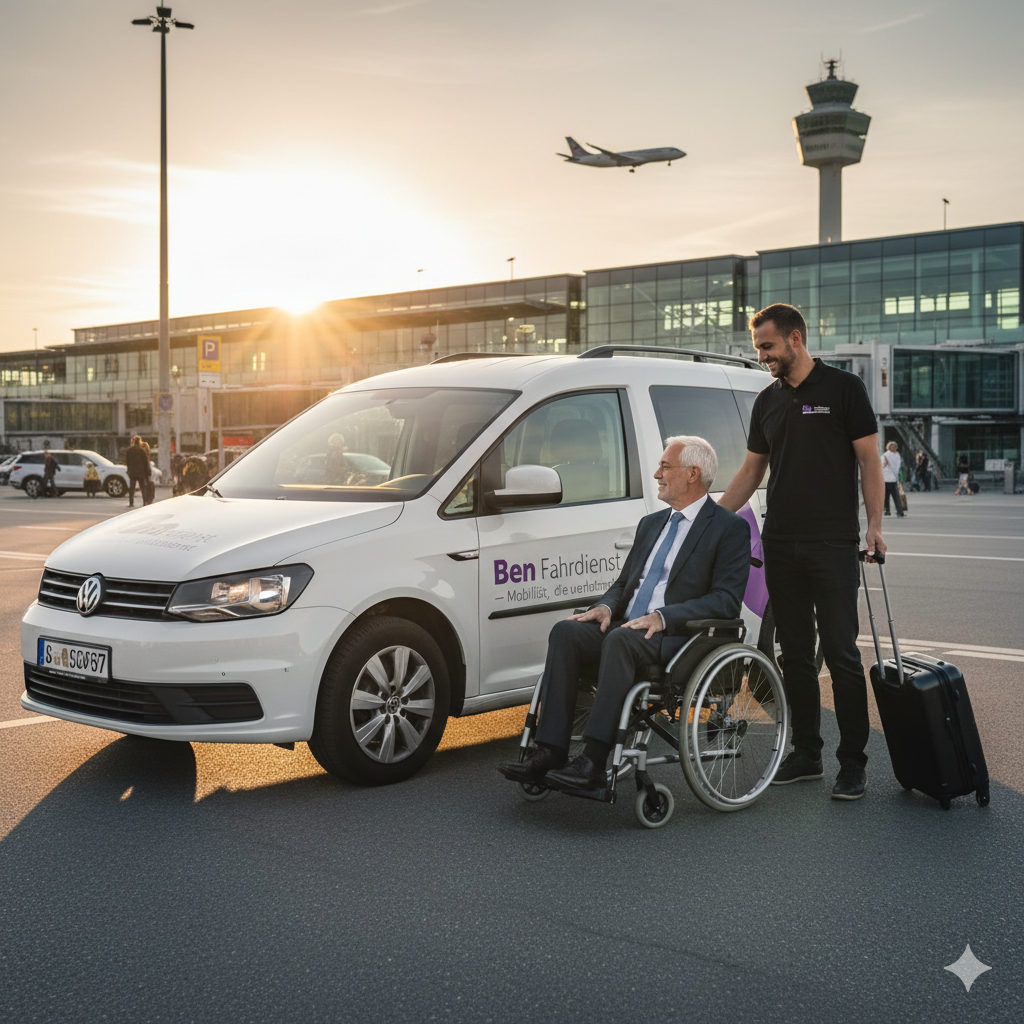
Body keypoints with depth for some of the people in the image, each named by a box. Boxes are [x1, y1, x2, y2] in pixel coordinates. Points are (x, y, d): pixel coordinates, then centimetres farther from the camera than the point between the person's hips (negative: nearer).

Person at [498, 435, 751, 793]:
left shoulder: (730, 528, 2)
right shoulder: (651, 523, 25)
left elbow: (727, 600, -10)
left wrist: (663, 616, -21)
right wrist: (605, 606, 0)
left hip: (678, 637, -7)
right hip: (626, 628, 7)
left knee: (621, 639, -36)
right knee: (566, 631, -20)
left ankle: (594, 761, -38)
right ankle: (550, 753, -26)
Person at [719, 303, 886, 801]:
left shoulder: (843, 388, -2)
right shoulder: (767, 401, 13)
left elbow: (869, 461, -3)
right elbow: (751, 471, 18)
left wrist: (875, 526, -12)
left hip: (833, 545, -5)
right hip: (780, 546, 5)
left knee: (841, 653, -4)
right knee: (795, 653, 9)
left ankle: (853, 762, 4)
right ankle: (806, 753, 19)